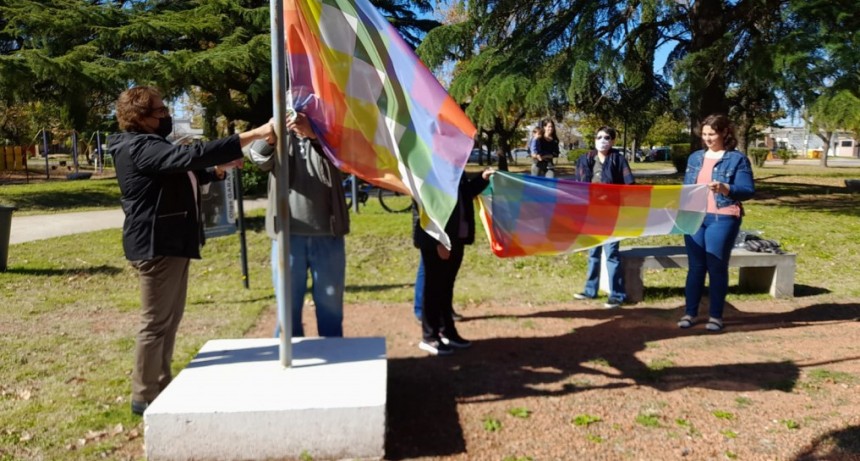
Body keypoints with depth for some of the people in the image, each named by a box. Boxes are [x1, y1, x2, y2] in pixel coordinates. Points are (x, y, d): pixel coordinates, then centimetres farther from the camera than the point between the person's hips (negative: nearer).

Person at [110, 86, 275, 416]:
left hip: (170, 243, 11)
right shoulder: (139, 147, -16)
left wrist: (219, 169, 13)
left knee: (170, 319, 16)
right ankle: (144, 397, 6)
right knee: (156, 322, -4)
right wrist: (251, 136, -33)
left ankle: (161, 387, 26)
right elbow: (190, 155, -31)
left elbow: (184, 174, 30)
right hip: (156, 245, -11)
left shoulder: (150, 145, 19)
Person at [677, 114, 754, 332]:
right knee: (695, 266, 7)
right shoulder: (695, 157, 14)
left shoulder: (737, 159, -2)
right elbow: (686, 187, 18)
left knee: (717, 267, 1)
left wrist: (725, 188, -25)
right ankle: (690, 312, 14)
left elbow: (748, 191, -7)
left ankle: (716, 315, 11)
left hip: (722, 219, -4)